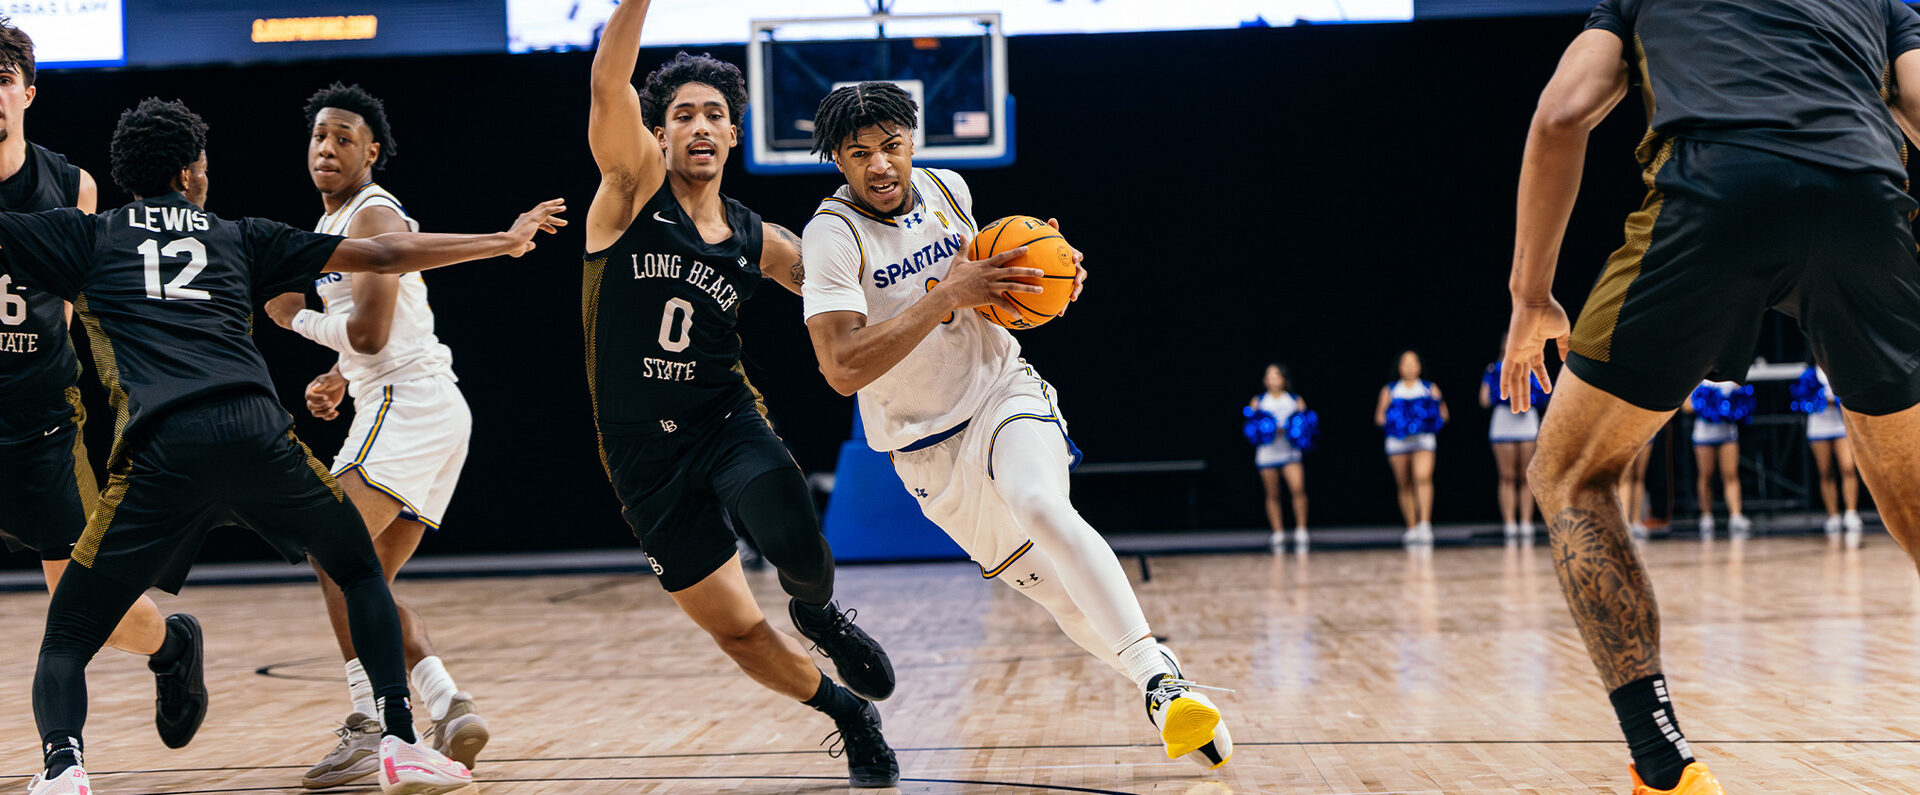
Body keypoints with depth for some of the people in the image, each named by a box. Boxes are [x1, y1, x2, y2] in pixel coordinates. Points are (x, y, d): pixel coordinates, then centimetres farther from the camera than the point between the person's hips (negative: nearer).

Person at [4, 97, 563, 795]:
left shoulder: (83, 237, 20)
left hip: (159, 449, -1)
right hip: (256, 429, 1)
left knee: (66, 641, 10)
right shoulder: (240, 238, 24)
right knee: (360, 571, 26)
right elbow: (385, 255, 26)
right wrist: (504, 242, 36)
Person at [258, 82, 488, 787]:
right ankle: (449, 709, -1)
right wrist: (338, 377, 24)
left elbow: (370, 331, -20)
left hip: (409, 405, -11)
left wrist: (296, 316, -6)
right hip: (411, 408, 11)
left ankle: (370, 727, -22)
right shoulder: (334, 223, 22)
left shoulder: (374, 216, -9)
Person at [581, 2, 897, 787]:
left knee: (800, 552, -29)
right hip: (644, 452, -1)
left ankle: (819, 612, 9)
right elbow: (609, 87, -21)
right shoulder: (634, 186, -4)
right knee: (736, 632, 3)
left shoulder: (757, 242, 5)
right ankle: (846, 710, 31)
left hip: (727, 422, 1)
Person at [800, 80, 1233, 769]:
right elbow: (843, 370, -29)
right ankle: (1159, 688, 24)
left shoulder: (947, 189, -1)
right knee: (1061, 593, 4)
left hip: (1004, 390, 1)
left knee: (1040, 505, -32)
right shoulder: (833, 234, -17)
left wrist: (1052, 281, 0)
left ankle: (1161, 679, -37)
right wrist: (948, 294, -30)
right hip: (928, 447, 0)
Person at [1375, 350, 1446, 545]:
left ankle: (1425, 524, -27)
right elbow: (1379, 417, 10)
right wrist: (1390, 419, -9)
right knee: (1404, 486, 2)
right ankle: (1412, 528, 9)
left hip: (1423, 440, -2)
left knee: (1423, 478, -22)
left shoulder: (1430, 388, 14)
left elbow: (1443, 415, 12)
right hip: (1397, 440, 2)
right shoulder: (1389, 391, 15)